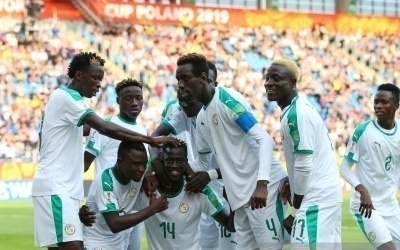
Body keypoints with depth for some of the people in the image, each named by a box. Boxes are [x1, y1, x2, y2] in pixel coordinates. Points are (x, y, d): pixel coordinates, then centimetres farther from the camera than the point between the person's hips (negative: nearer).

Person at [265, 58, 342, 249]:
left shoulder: (297, 113, -16)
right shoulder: (296, 109, 15)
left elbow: (305, 166, -18)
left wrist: (295, 212, -12)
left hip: (317, 198, -10)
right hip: (325, 194, 10)